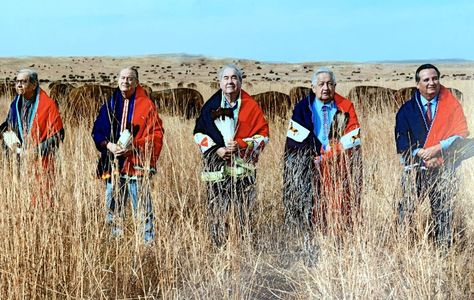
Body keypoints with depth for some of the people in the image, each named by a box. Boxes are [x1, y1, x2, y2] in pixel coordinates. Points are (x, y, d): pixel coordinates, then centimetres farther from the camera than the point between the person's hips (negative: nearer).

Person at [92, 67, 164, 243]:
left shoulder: (146, 105, -1)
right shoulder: (110, 104, 12)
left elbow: (156, 134, -6)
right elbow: (97, 131, 13)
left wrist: (135, 146, -17)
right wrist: (108, 145, -7)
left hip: (137, 164, -4)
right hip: (113, 165, 5)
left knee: (142, 209, -5)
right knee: (113, 209, 10)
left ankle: (148, 241, 3)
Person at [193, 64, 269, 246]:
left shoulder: (251, 106, 4)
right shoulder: (211, 106, 7)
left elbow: (263, 135, 3)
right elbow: (199, 133, 9)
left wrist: (241, 145, -12)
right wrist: (216, 149, -6)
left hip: (243, 169, -1)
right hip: (216, 168, 1)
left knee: (245, 214, 3)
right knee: (216, 215, 0)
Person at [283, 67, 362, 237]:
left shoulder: (346, 108, 8)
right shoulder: (302, 107, 7)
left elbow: (352, 139, -1)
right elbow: (296, 137, -1)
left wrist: (326, 156, -9)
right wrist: (319, 152, -10)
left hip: (339, 172, 0)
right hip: (309, 171, 0)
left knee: (338, 213, -5)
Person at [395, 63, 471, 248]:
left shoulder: (452, 105, 4)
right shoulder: (406, 109, 6)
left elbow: (461, 135, -3)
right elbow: (401, 140, -1)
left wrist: (437, 148, -16)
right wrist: (422, 155, -14)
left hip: (443, 170, 0)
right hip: (414, 168, 0)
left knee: (442, 213, 6)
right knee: (406, 211, -3)